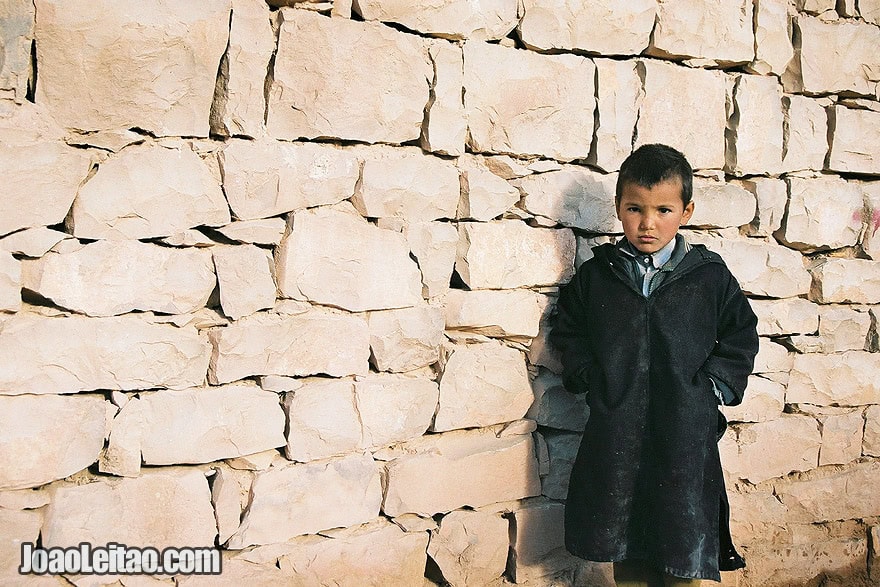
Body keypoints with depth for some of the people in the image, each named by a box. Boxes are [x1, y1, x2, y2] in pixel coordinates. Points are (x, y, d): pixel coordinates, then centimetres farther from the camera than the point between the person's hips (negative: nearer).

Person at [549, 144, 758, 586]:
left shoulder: (710, 275, 0)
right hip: (615, 430, 1)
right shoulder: (595, 275, 3)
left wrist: (717, 384, 0)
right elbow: (567, 329, 16)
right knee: (623, 548, 13)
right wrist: (587, 375, 4)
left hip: (685, 432, -1)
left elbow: (741, 334, 11)